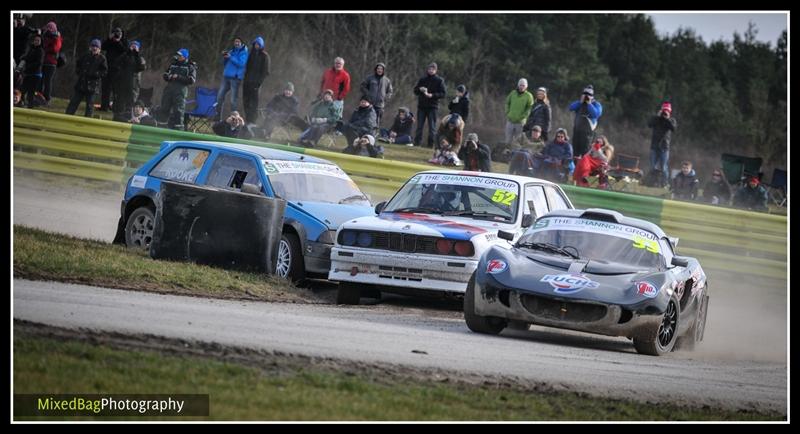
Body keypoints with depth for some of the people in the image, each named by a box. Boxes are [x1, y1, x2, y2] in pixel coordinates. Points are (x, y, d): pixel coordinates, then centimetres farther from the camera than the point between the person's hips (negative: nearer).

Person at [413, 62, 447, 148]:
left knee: (432, 127, -3)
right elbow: (415, 91, 14)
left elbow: (443, 93, -4)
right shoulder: (422, 79, 11)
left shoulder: (439, 81, 1)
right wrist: (420, 89, -9)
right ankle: (417, 142, 8)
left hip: (433, 106, -3)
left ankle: (431, 144, 0)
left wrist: (432, 95, -17)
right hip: (421, 105, 3)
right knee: (419, 126, 5)